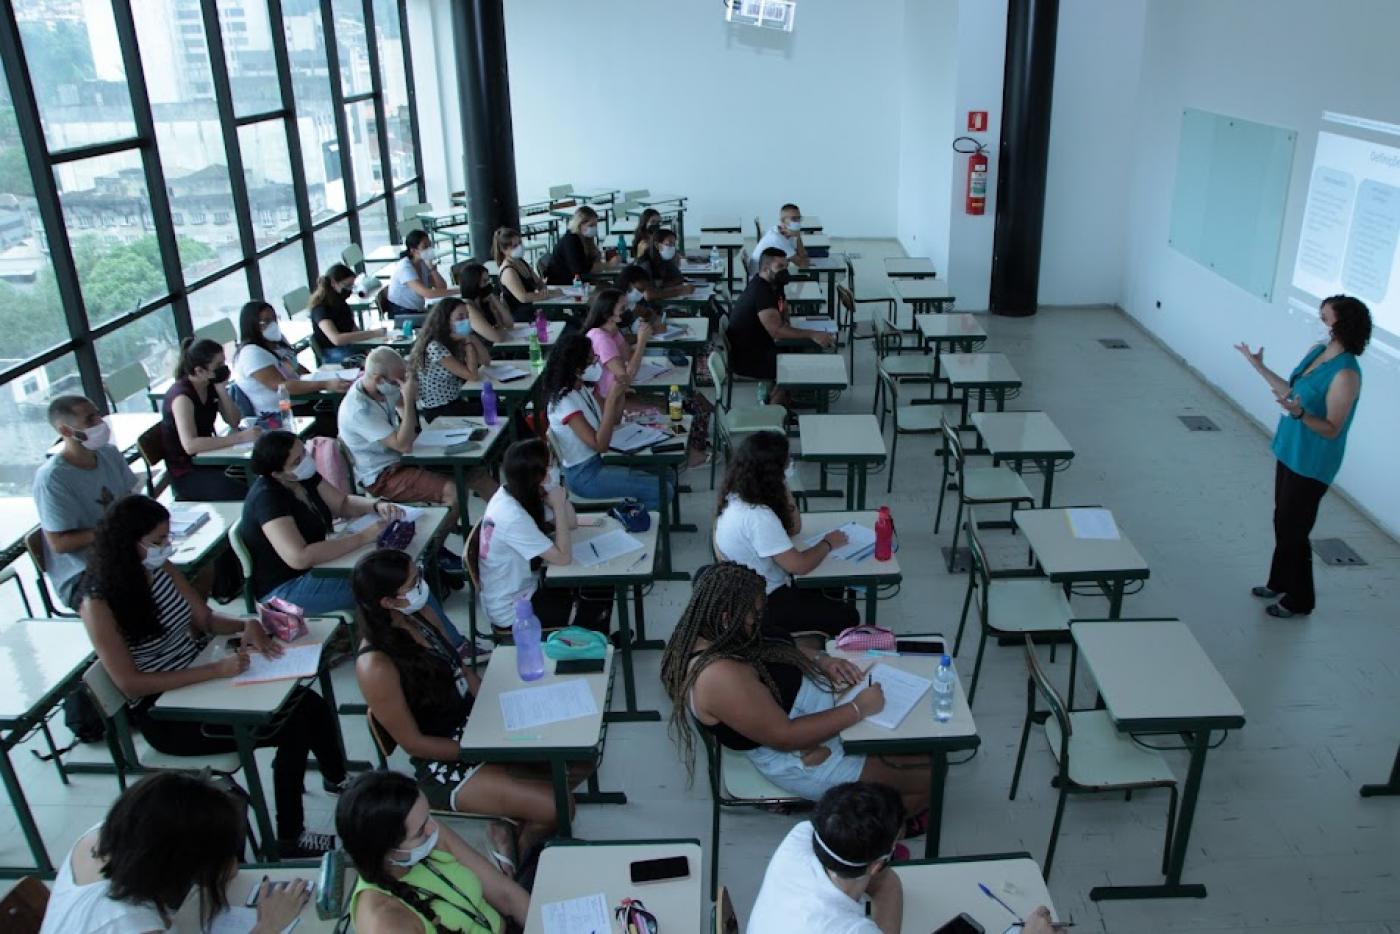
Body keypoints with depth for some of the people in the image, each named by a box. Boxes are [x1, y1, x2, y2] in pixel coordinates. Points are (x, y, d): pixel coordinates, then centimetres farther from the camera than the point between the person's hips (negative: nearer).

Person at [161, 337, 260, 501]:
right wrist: (240, 437, -38)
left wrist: (222, 389, -12)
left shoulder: (210, 385, 2)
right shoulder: (182, 395, -22)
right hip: (186, 473, -8)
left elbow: (233, 422, 2)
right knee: (248, 496, -27)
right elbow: (190, 445, -34)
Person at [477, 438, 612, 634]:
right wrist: (558, 505, -23)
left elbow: (571, 524, 4)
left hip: (524, 589, 8)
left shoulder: (511, 494, -3)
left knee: (602, 590, 6)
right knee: (599, 609, -3)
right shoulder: (512, 517, -31)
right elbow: (563, 558, -26)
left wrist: (559, 495, -13)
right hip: (512, 611, -8)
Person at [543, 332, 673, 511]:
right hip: (584, 476, -9)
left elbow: (613, 420, 10)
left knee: (665, 476, 9)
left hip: (598, 462, 9)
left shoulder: (581, 389, 4)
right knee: (661, 491, -14)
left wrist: (620, 393, -8)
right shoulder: (564, 401, -24)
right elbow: (600, 444, -27)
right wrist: (611, 399, -29)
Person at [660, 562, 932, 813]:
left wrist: (823, 661, -5)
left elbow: (777, 648, 12)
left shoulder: (717, 634, -7)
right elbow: (785, 736, -31)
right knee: (926, 776, -1)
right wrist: (858, 708, -26)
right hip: (807, 759, -9)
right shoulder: (720, 676, -35)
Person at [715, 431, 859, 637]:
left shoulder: (737, 496, -3)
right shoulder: (757, 517, -32)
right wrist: (827, 544, -8)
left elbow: (794, 528, 6)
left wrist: (784, 490, -7)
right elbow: (799, 565, -26)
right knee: (847, 617, -1)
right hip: (761, 603, -9)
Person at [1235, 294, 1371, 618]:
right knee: (1282, 521, 21)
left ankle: (1299, 600, 22)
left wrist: (1300, 414, -40)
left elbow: (1332, 429, -23)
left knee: (1293, 530, 4)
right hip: (1289, 452, 9)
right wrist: (1259, 366, 15)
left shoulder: (1346, 374, -26)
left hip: (1312, 465, -9)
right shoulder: (1317, 351, 1)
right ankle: (1279, 582, 40)